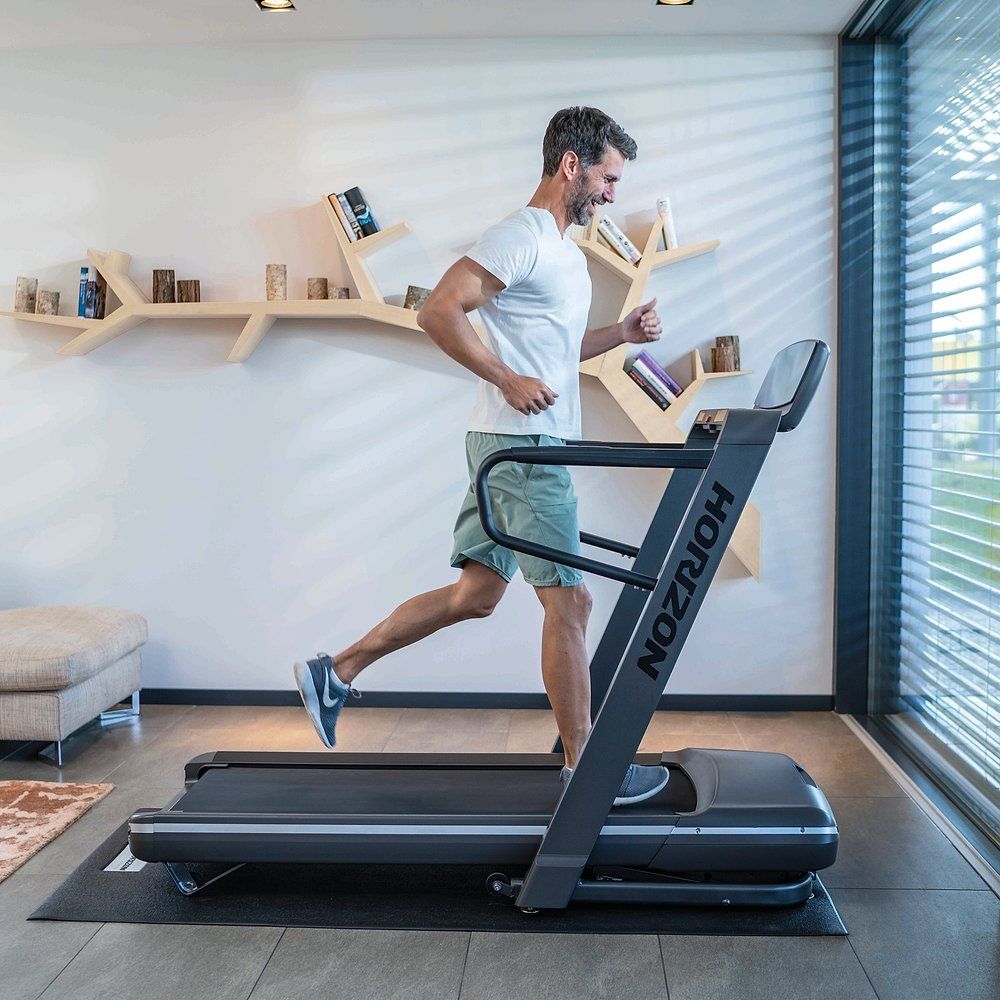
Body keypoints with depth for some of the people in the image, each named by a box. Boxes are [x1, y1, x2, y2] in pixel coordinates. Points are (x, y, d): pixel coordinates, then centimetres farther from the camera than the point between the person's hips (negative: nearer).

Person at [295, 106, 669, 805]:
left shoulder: (564, 251, 22)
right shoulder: (522, 237, -11)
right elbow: (439, 312, -20)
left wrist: (621, 334, 16)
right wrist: (508, 380, -23)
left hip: (527, 447, 10)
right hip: (523, 445, -10)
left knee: (475, 595, 12)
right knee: (569, 602, -3)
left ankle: (336, 674, 20)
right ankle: (585, 769, 10)